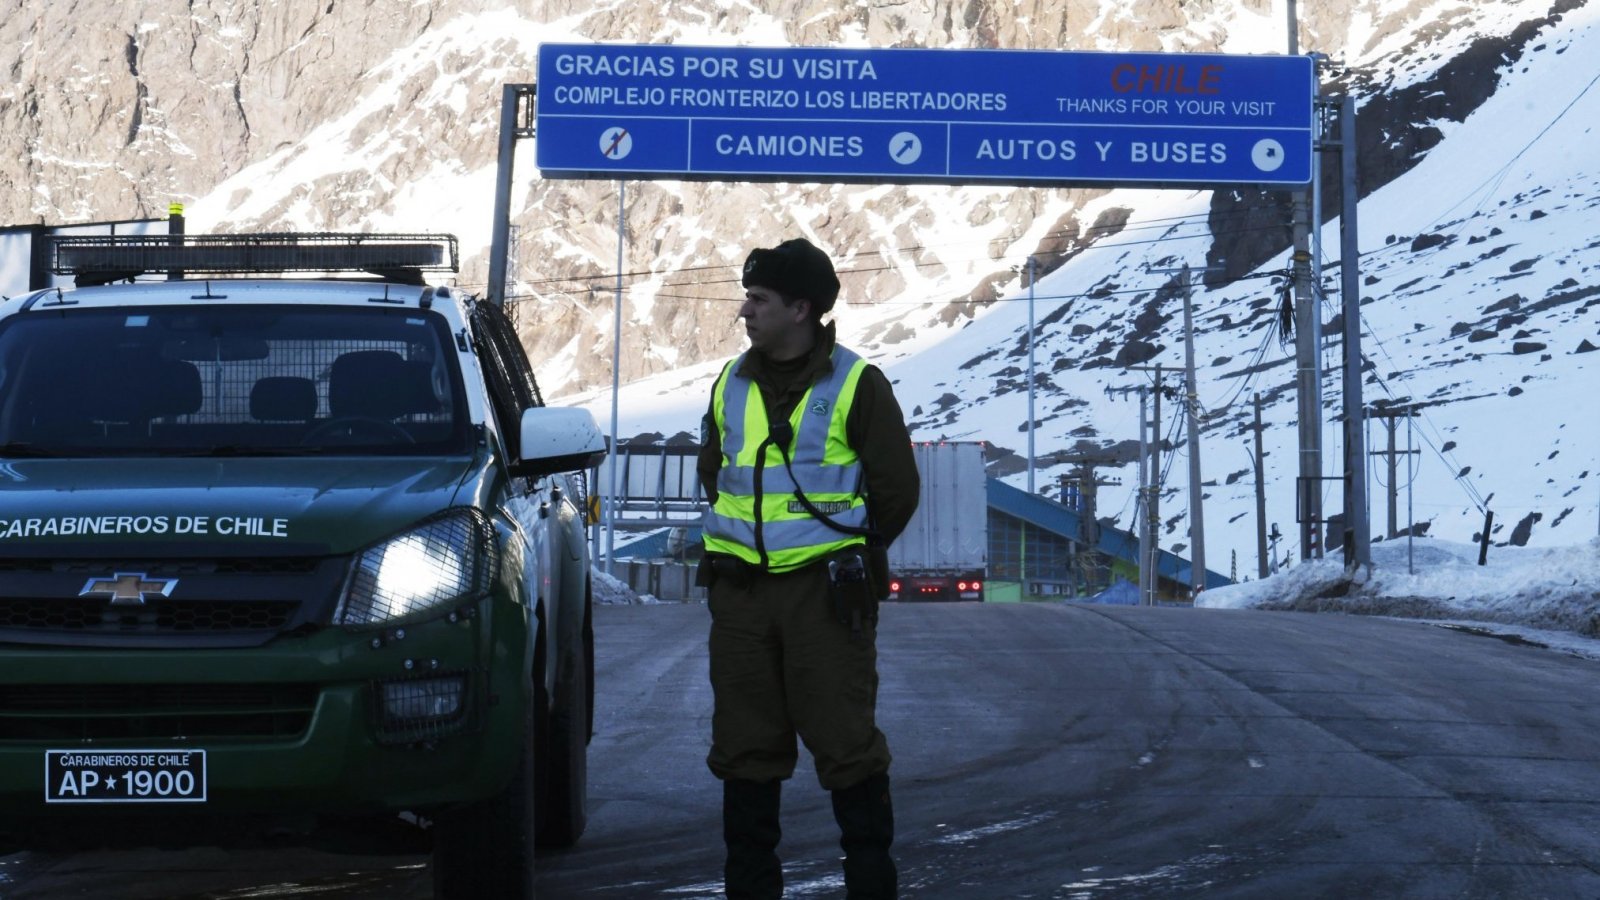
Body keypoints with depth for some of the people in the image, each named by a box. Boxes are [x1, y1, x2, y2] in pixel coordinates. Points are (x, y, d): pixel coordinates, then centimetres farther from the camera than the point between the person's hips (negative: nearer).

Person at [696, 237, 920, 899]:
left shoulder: (855, 384, -5)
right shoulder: (732, 384, 10)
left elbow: (896, 489, -2)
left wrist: (846, 558, 5)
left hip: (825, 590, -5)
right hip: (739, 590, 5)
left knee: (845, 740, -5)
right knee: (745, 744, 6)